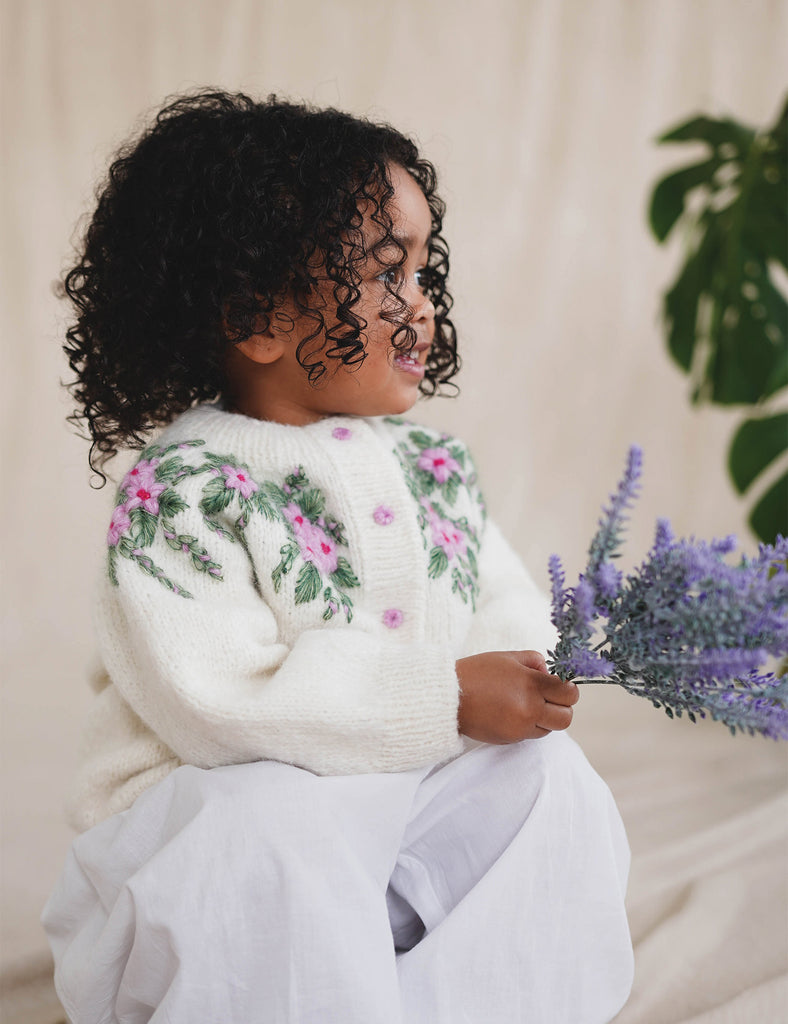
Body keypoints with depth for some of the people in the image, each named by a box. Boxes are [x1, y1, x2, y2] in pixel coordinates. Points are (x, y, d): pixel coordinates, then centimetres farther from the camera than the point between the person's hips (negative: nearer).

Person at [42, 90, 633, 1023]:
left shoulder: (431, 464, 5)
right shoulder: (180, 491, -17)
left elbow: (501, 599, 7)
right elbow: (220, 701, -26)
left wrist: (526, 663, -20)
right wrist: (443, 700, -28)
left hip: (424, 777, 6)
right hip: (231, 798, -6)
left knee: (544, 774, -15)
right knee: (274, 844, -36)